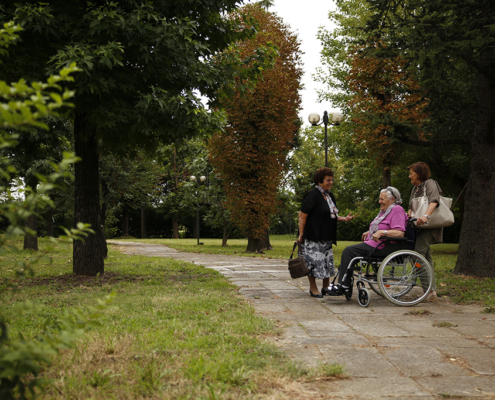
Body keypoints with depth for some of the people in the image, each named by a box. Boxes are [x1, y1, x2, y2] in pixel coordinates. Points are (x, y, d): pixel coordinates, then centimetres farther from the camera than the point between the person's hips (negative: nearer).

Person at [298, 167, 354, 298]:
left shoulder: (330, 196, 14)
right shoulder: (313, 195, -12)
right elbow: (302, 215, -14)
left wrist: (344, 219, 6)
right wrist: (301, 234, -16)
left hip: (327, 237, 8)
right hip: (313, 237, -8)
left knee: (328, 262, 9)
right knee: (314, 261, -4)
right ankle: (313, 288, 8)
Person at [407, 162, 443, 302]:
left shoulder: (430, 184, -8)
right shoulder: (415, 188, 19)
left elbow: (434, 201, -26)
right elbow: (411, 207, 26)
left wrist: (426, 216, -42)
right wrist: (408, 216, 5)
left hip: (429, 227, -9)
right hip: (419, 227, 9)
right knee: (426, 258, 9)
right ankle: (432, 290, 14)